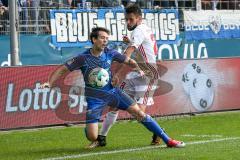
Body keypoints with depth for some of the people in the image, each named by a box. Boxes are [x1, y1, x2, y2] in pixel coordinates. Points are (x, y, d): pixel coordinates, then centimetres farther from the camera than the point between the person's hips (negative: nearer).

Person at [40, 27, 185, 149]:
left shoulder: (110, 54, -4)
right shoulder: (83, 58, -13)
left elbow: (128, 60, 10)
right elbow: (63, 69, -8)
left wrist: (138, 69, -8)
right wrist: (50, 83, -20)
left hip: (112, 91, 3)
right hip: (95, 98, -2)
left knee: (139, 113, -9)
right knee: (92, 137, -12)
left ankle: (168, 140, -2)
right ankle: (97, 140, 30)